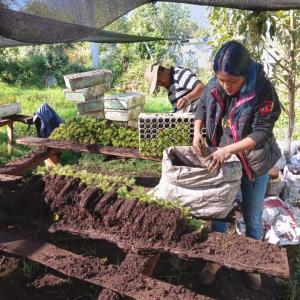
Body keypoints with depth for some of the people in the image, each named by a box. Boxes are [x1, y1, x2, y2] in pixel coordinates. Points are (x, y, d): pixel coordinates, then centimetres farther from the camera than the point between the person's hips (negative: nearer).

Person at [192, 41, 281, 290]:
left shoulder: (263, 91, -23)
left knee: (252, 217, 13)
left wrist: (228, 149, -32)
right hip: (220, 159, 3)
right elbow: (202, 107, 7)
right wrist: (197, 132, -11)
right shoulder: (215, 86, -11)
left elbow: (262, 132, -23)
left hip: (254, 162, -3)